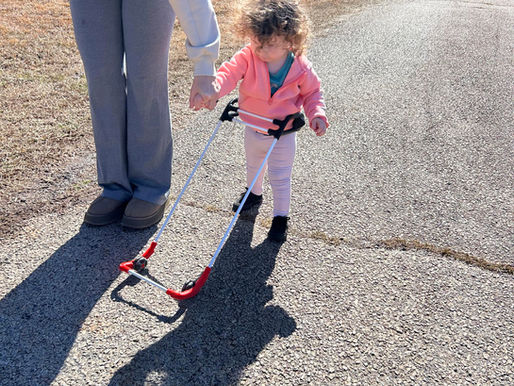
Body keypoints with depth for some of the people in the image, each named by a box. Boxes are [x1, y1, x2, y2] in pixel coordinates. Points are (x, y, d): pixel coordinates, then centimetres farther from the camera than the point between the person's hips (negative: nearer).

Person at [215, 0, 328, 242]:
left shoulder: (300, 68, -19)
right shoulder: (247, 58, -20)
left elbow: (312, 93, -3)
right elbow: (229, 73, -33)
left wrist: (317, 114, -20)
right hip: (253, 130, 3)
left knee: (280, 177, 6)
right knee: (253, 167, 28)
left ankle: (281, 217, 28)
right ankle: (254, 194, 58)